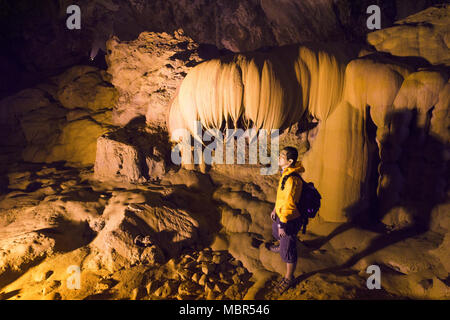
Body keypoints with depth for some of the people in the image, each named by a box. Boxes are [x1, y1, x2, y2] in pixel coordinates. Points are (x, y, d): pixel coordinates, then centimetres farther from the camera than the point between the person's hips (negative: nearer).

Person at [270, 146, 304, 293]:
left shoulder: (292, 179, -34)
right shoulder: (286, 173, -2)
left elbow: (288, 204, -30)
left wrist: (282, 224, -22)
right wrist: (275, 209, 19)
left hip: (289, 218, -10)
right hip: (281, 213, 10)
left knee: (288, 250, 6)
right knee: (276, 232, 37)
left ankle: (289, 278, 26)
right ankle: (281, 246, 69)